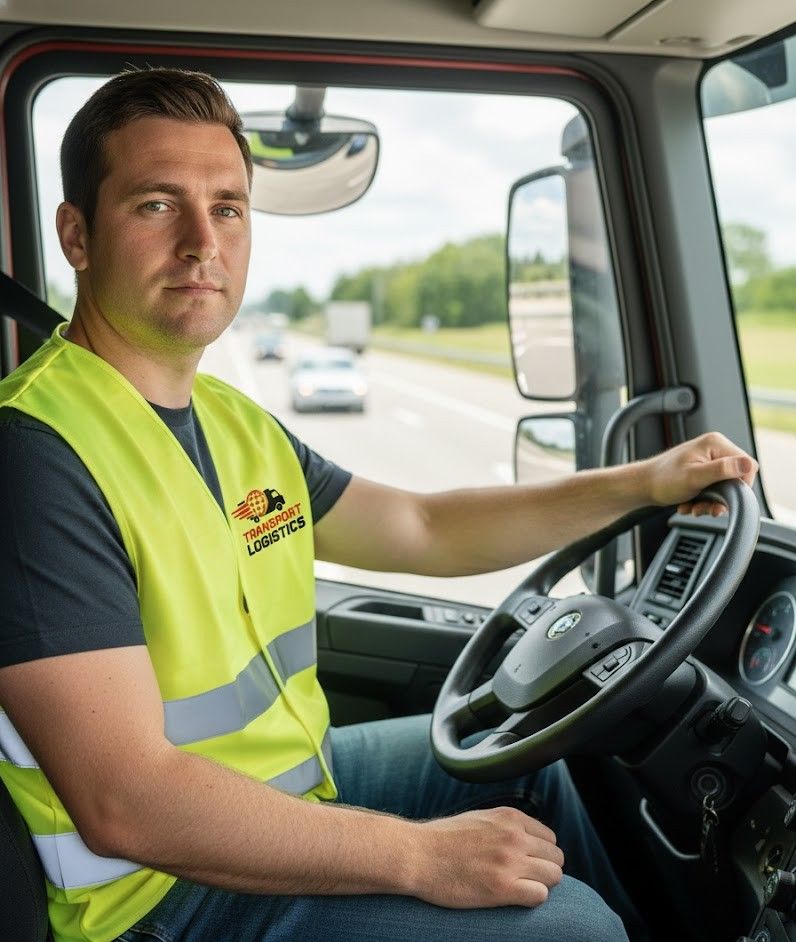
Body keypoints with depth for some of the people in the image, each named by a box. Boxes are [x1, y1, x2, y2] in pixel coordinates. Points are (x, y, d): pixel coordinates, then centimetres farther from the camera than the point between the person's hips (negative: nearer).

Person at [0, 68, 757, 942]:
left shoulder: (230, 420, 5)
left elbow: (423, 529, 13)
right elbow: (125, 803, -29)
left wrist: (640, 484, 7)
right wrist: (418, 854, -25)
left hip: (296, 776, 9)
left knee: (533, 759, 20)